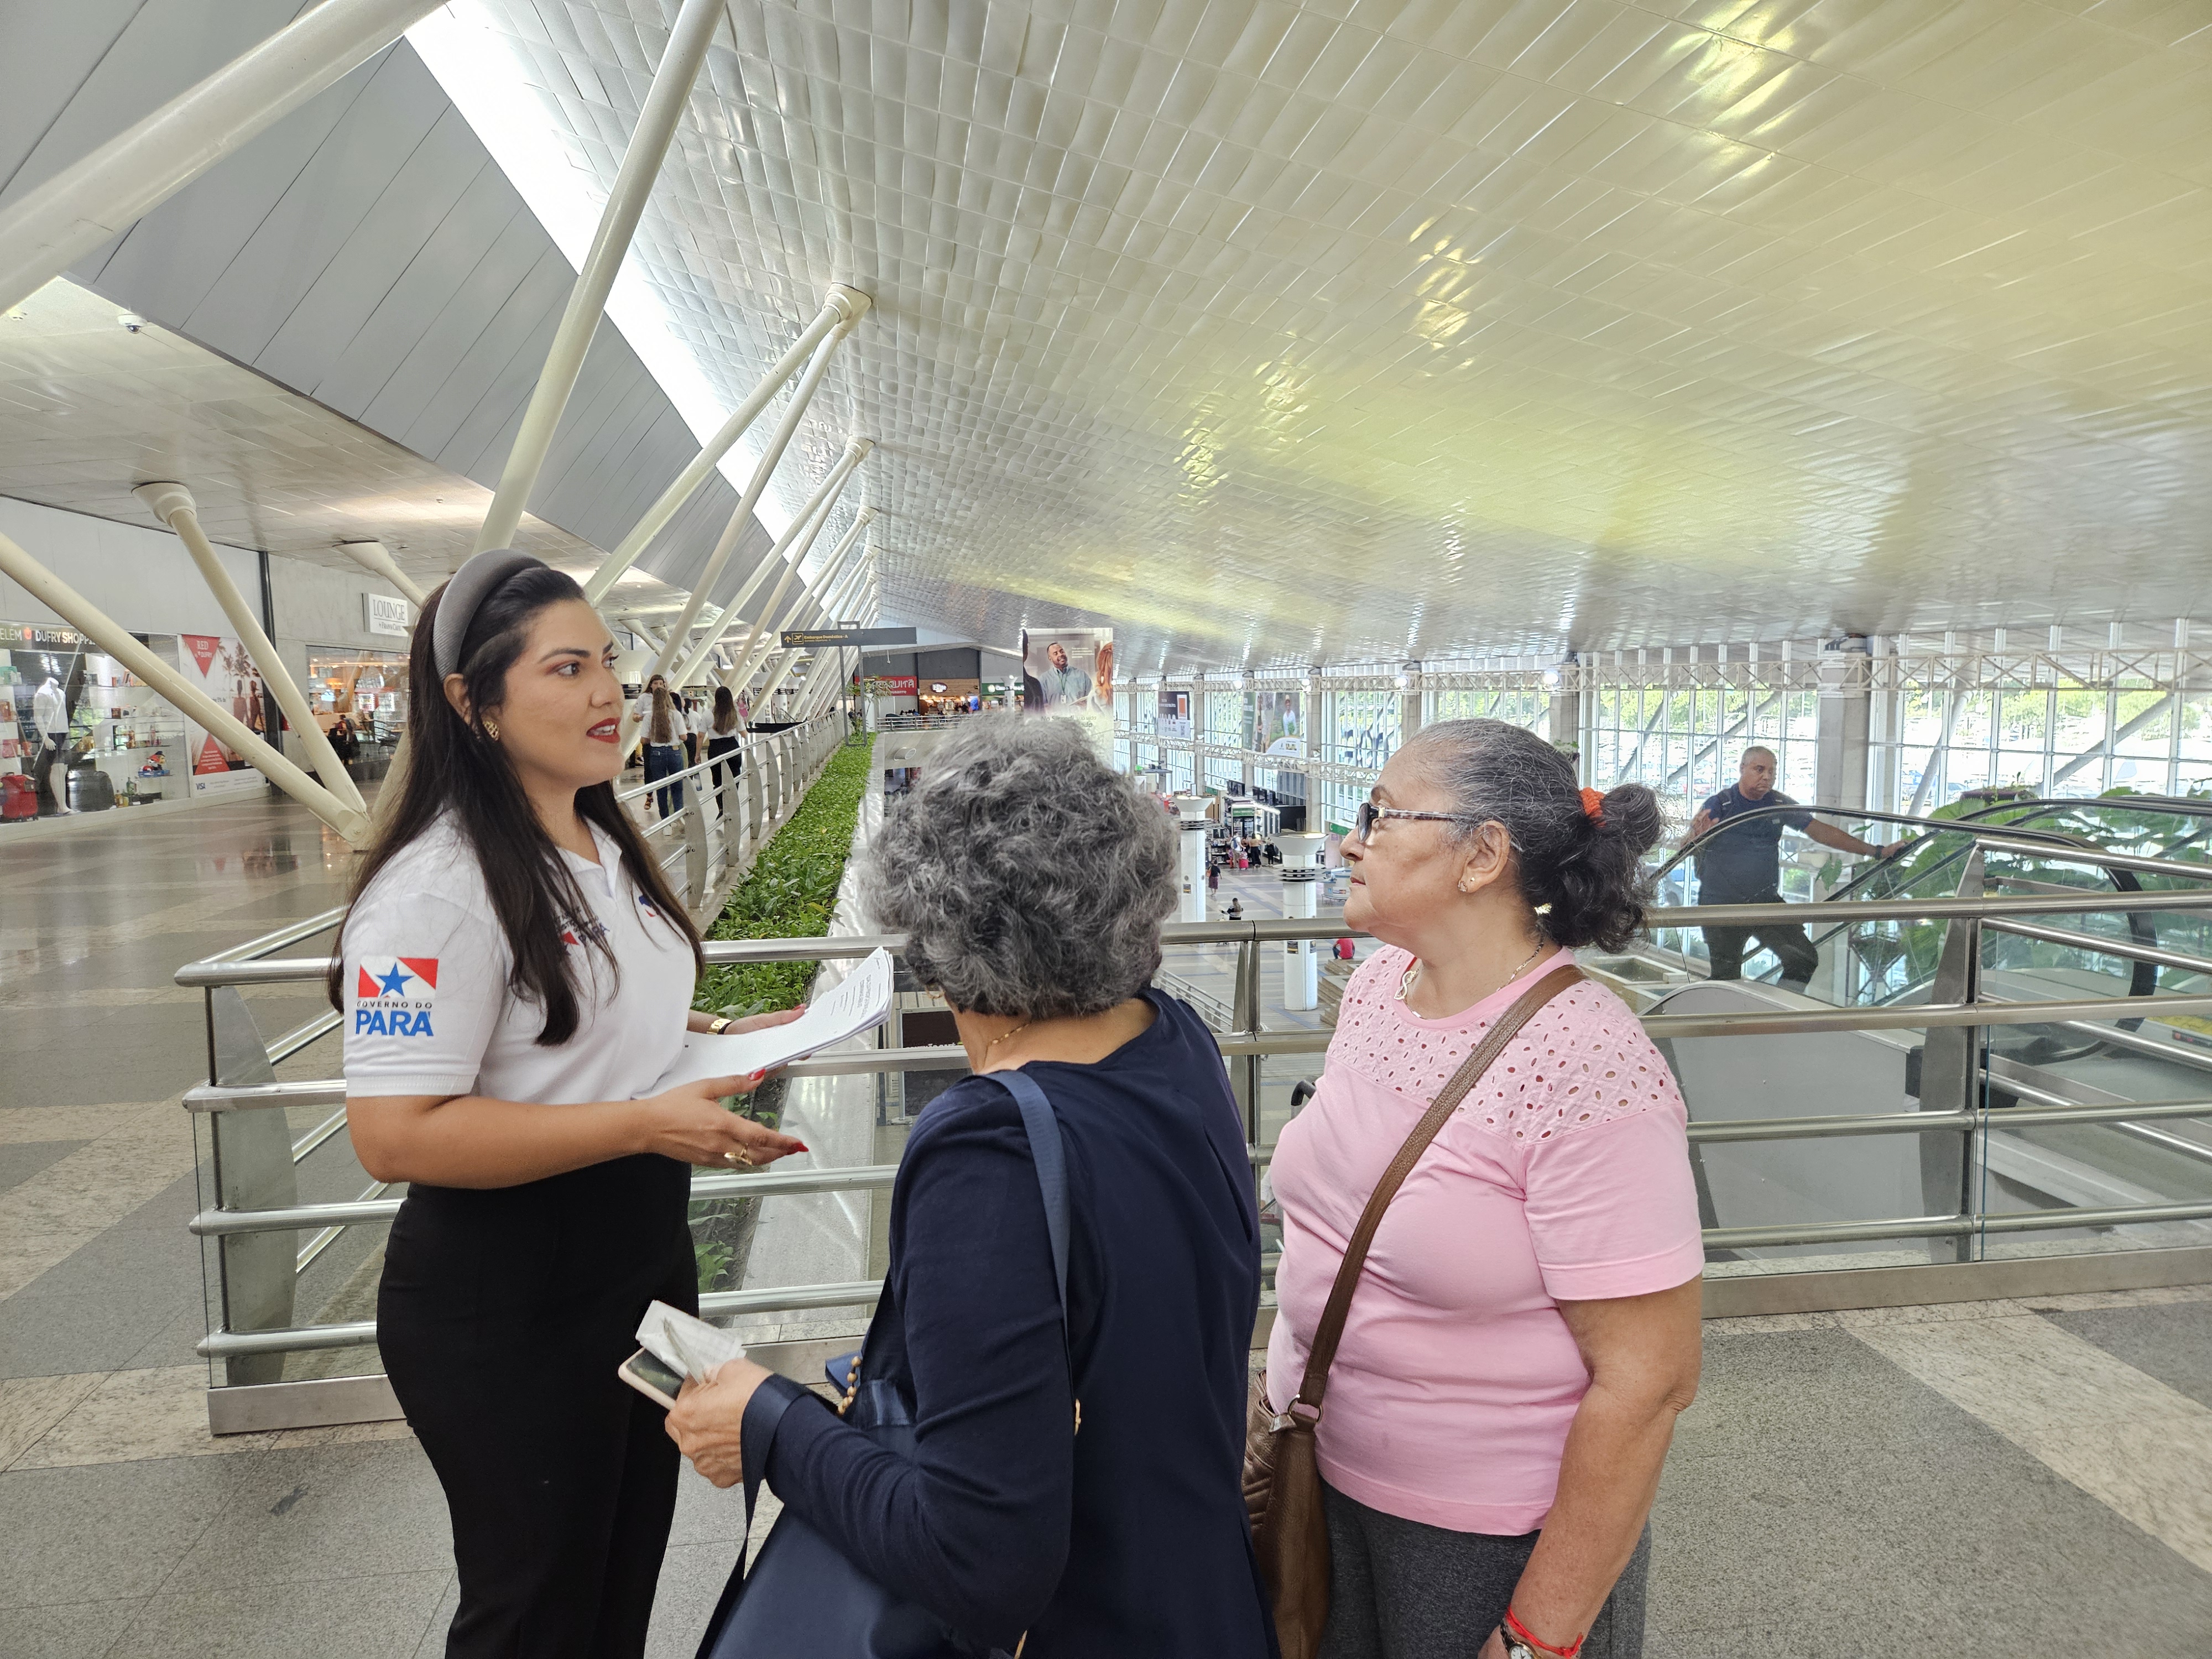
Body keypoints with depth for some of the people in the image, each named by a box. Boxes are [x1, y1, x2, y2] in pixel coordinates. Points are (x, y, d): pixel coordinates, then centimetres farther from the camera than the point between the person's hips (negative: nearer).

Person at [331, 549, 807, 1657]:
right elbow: (396, 1137, -27)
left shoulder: (606, 848, 6)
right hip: (505, 1305, -8)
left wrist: (716, 1036, 3)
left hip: (644, 1255, 9)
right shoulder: (437, 888, -23)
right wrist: (647, 1124, -30)